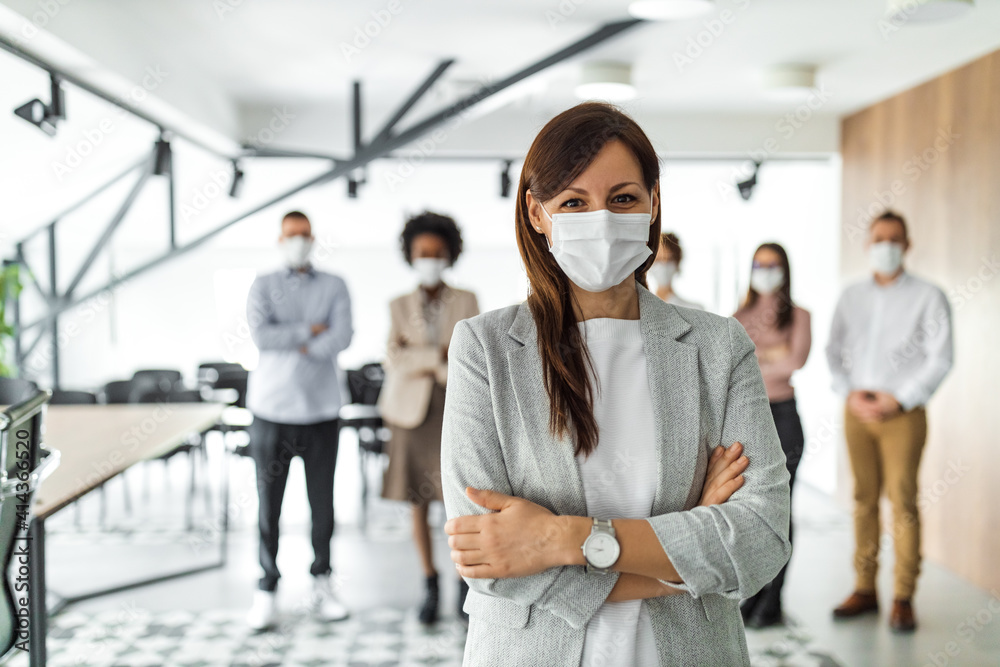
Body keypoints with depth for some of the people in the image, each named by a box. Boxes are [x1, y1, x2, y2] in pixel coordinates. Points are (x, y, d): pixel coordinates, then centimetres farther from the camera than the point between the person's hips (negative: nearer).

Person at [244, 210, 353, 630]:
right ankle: (267, 593, 12)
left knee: (322, 503, 6)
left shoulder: (334, 287, 8)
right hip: (272, 410, -1)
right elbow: (261, 336, -10)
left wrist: (293, 346, -11)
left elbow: (342, 338, -8)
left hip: (320, 410, 1)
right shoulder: (263, 286, 7)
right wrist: (310, 330, -9)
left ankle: (322, 585, 20)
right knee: (269, 504, 2)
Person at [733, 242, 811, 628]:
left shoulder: (798, 316, 3)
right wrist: (771, 356, -11)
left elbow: (797, 361, -13)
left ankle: (772, 603, 6)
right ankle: (751, 596, 16)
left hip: (783, 417, -2)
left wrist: (750, 364, -8)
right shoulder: (739, 317, 11)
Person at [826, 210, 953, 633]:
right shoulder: (851, 297, 12)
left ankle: (903, 598, 4)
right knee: (864, 499, 6)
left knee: (903, 502, -4)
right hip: (857, 410, 4)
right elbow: (835, 351, 12)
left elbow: (940, 359, -5)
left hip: (903, 412, -3)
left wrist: (899, 400, -12)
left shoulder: (928, 296, 1)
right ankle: (864, 589, 14)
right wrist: (850, 393, -4)